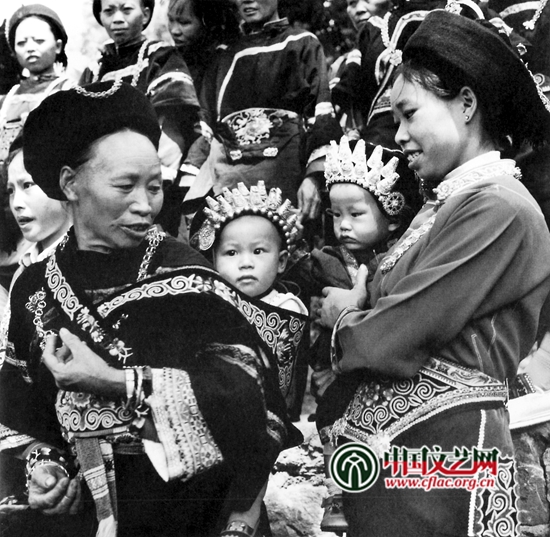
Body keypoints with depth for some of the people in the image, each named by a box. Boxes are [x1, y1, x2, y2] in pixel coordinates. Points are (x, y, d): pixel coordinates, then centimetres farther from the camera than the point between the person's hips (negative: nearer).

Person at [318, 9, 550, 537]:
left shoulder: (498, 209, -16)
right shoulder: (447, 199, 12)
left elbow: (395, 339, -19)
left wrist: (344, 319, 0)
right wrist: (363, 302, -8)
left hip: (443, 452, -8)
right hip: (386, 445, 8)